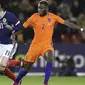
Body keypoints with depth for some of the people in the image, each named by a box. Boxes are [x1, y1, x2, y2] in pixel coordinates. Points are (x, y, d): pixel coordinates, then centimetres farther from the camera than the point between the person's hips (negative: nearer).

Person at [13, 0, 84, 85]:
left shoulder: (53, 17, -3)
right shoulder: (34, 17, -5)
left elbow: (67, 23, -4)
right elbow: (23, 26, 0)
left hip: (47, 44, 0)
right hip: (36, 45, 0)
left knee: (50, 59, -31)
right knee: (26, 66, 3)